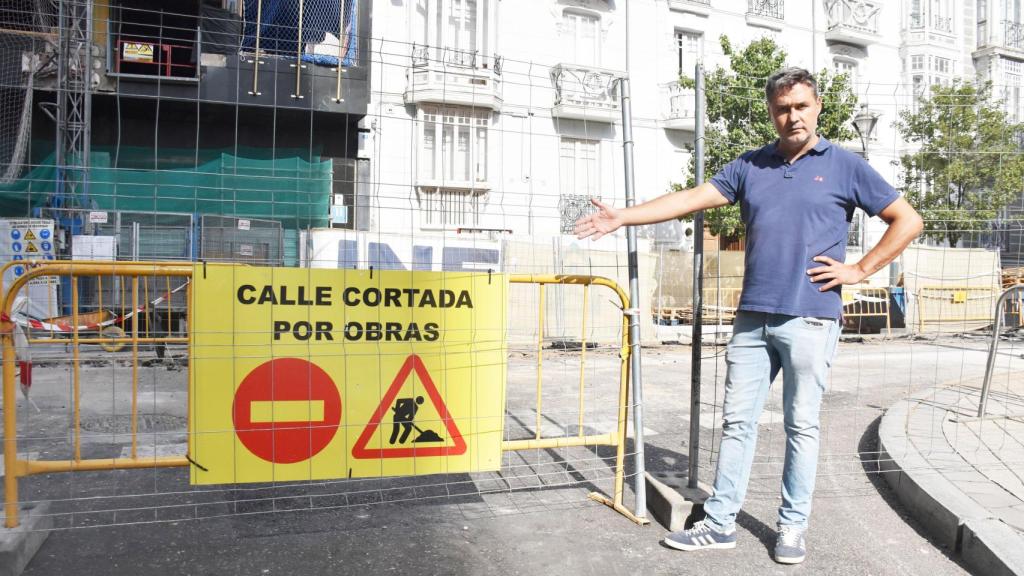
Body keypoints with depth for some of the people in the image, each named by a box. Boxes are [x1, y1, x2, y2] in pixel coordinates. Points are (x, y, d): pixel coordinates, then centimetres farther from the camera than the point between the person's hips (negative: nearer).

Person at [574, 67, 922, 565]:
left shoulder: (844, 166, 4)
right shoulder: (750, 166, 12)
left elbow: (908, 221, 7)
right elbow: (692, 198, 5)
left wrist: (860, 270, -2)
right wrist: (622, 217, -3)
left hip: (810, 318, -3)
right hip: (753, 317, 3)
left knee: (802, 426, 6)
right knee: (738, 421, 6)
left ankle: (792, 527, 20)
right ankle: (719, 523, 15)